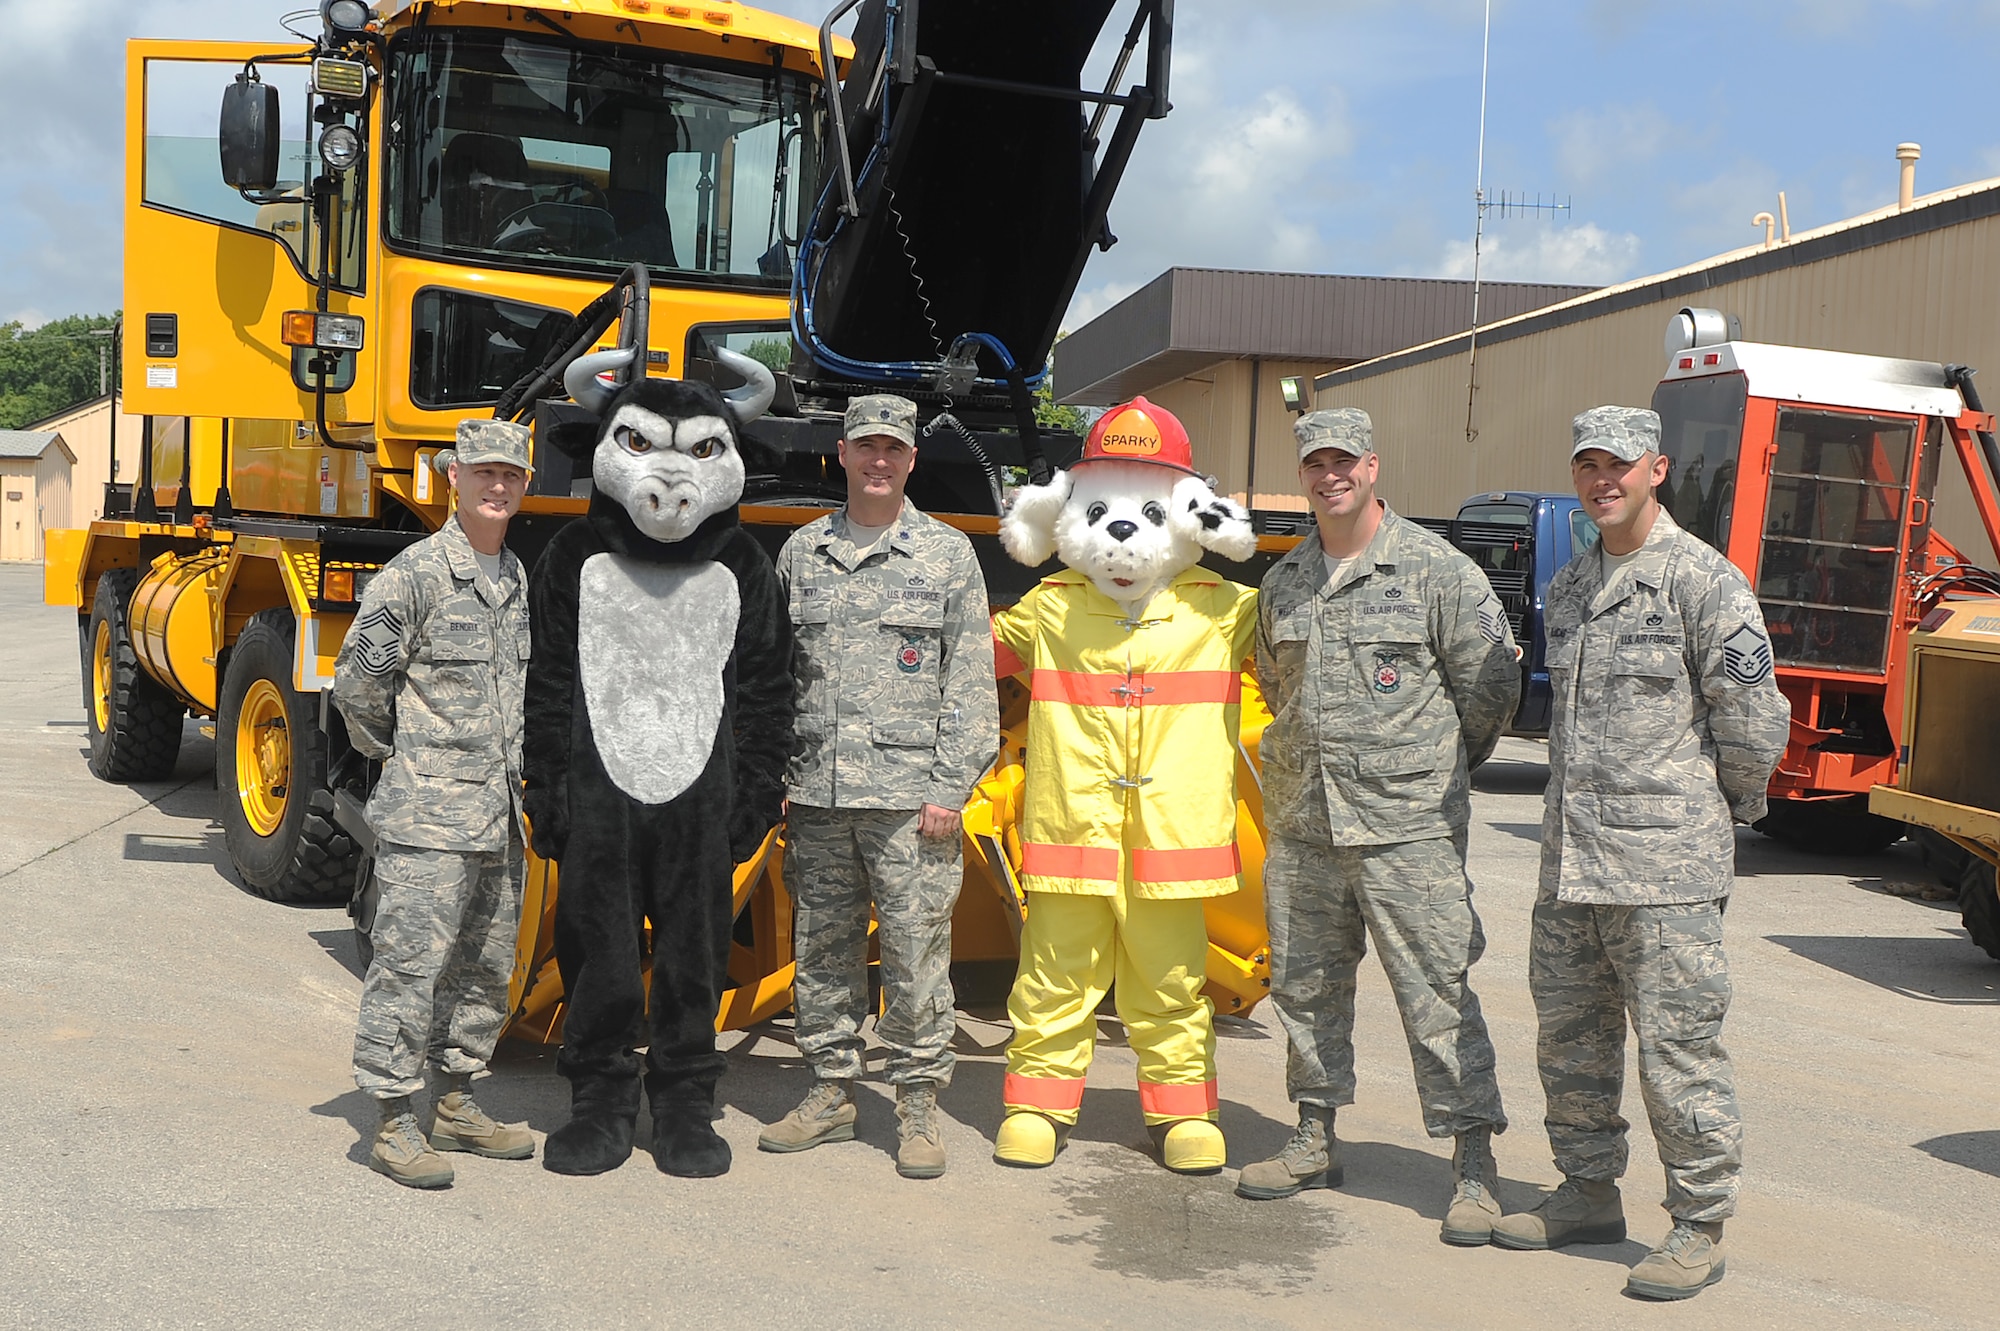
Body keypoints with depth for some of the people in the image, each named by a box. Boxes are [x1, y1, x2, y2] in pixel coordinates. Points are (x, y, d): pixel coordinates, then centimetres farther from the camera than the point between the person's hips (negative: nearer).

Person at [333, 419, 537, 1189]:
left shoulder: (521, 581, 13)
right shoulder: (414, 575, -10)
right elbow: (357, 680, -11)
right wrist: (396, 754, 0)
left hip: (500, 813, 7)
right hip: (429, 815, -7)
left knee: (485, 967, 13)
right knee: (410, 962, -5)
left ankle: (457, 1105, 26)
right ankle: (394, 1124, 3)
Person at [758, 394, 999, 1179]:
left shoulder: (948, 554, 4)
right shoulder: (801, 553, 12)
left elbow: (971, 682, 1)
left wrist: (950, 790, -6)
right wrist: (771, 780, 7)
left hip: (909, 794, -3)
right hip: (817, 792, 3)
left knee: (917, 954, -1)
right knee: (822, 950, 10)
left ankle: (918, 1107, 10)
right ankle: (831, 1093, 22)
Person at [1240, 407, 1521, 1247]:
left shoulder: (1438, 571, -4)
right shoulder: (1282, 582, 12)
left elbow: (1492, 686, -1)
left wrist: (1432, 770, 8)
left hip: (1407, 829, -6)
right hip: (1300, 825, 6)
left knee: (1437, 995, -4)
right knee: (1305, 985, 13)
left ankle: (1474, 1168, 4)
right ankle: (1316, 1142, 27)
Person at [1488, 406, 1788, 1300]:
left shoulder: (1703, 580, -9)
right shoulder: (1568, 587, 15)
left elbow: (1752, 716, -9)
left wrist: (1726, 807, 4)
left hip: (1665, 862, -8)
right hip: (1570, 855, 8)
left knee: (1676, 1045, -3)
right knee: (1569, 1033, 14)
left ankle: (1700, 1227, 10)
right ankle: (1589, 1197, 28)